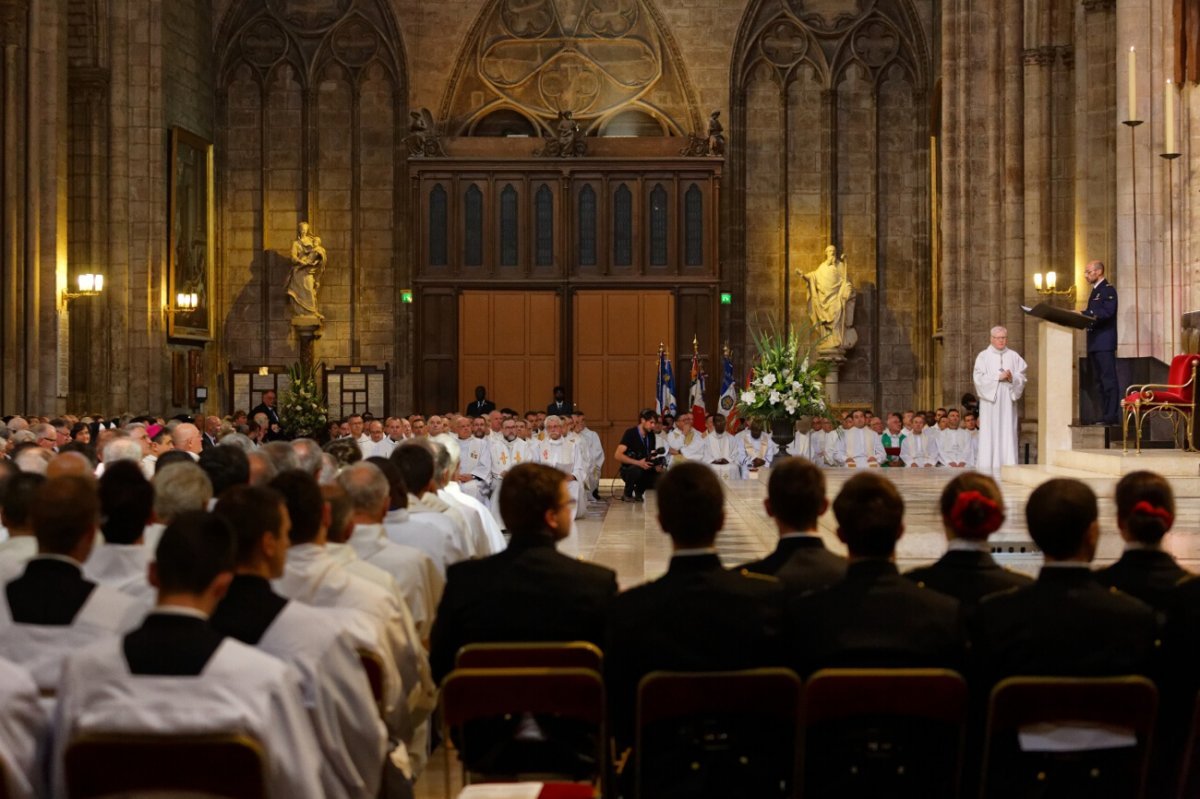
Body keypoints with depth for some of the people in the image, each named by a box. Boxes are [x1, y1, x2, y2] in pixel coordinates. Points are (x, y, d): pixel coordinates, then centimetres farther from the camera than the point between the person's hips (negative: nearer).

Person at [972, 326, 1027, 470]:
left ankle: (1007, 463, -3)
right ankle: (988, 464, -7)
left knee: (1007, 430, -3)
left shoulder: (1014, 357, 11)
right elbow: (979, 378, -5)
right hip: (990, 400, -2)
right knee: (989, 431, -7)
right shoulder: (983, 356, 4)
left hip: (1007, 400, 2)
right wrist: (998, 377, -13)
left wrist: (1012, 378, -14)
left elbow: (1022, 378, 7)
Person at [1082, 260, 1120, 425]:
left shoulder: (1108, 289, -7)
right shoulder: (1095, 291, 22)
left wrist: (1083, 314, -23)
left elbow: (1107, 312, -19)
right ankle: (1105, 415, 11)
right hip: (1095, 343, 10)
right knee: (1099, 380, 9)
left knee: (1108, 379, -10)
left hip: (1105, 343, -10)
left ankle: (1112, 416, -11)